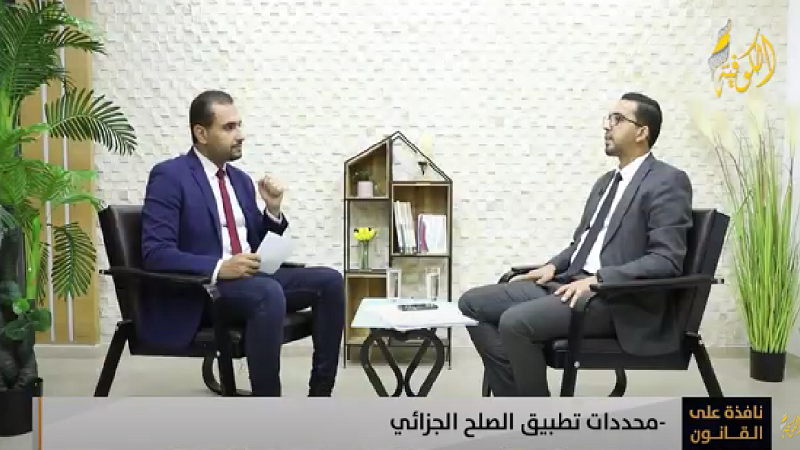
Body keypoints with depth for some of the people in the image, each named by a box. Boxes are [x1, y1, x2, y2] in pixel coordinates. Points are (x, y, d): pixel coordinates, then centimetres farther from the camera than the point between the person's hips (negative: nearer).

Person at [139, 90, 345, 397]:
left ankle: (320, 396, -8)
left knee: (329, 280, -12)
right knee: (269, 293, -36)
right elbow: (156, 253, -15)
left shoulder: (240, 179, 16)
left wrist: (273, 210, 0)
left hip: (250, 279, 7)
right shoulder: (169, 176, -6)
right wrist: (219, 267, -27)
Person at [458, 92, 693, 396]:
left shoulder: (668, 182, -6)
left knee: (516, 322, -30)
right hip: (572, 283, 9)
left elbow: (666, 260, -15)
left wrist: (598, 279, -23)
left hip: (618, 300, -9)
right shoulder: (607, 181, 22)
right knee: (473, 303, -3)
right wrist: (553, 267, 5)